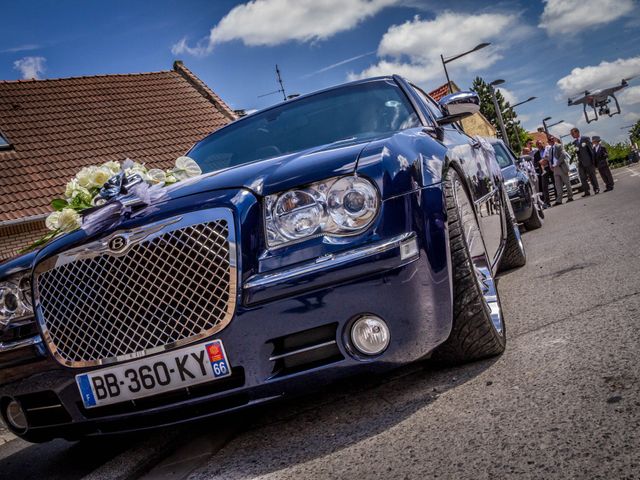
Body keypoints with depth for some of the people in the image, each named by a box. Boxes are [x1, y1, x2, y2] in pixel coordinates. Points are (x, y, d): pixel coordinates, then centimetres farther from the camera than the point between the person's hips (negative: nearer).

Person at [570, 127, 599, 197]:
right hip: (580, 162, 4)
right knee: (582, 178, -2)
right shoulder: (574, 142, 11)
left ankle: (596, 189, 15)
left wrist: (593, 159, -7)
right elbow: (575, 152, 8)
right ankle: (586, 192, 1)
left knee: (592, 176, 4)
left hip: (588, 161, -4)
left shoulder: (585, 139, 0)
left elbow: (591, 149, -3)